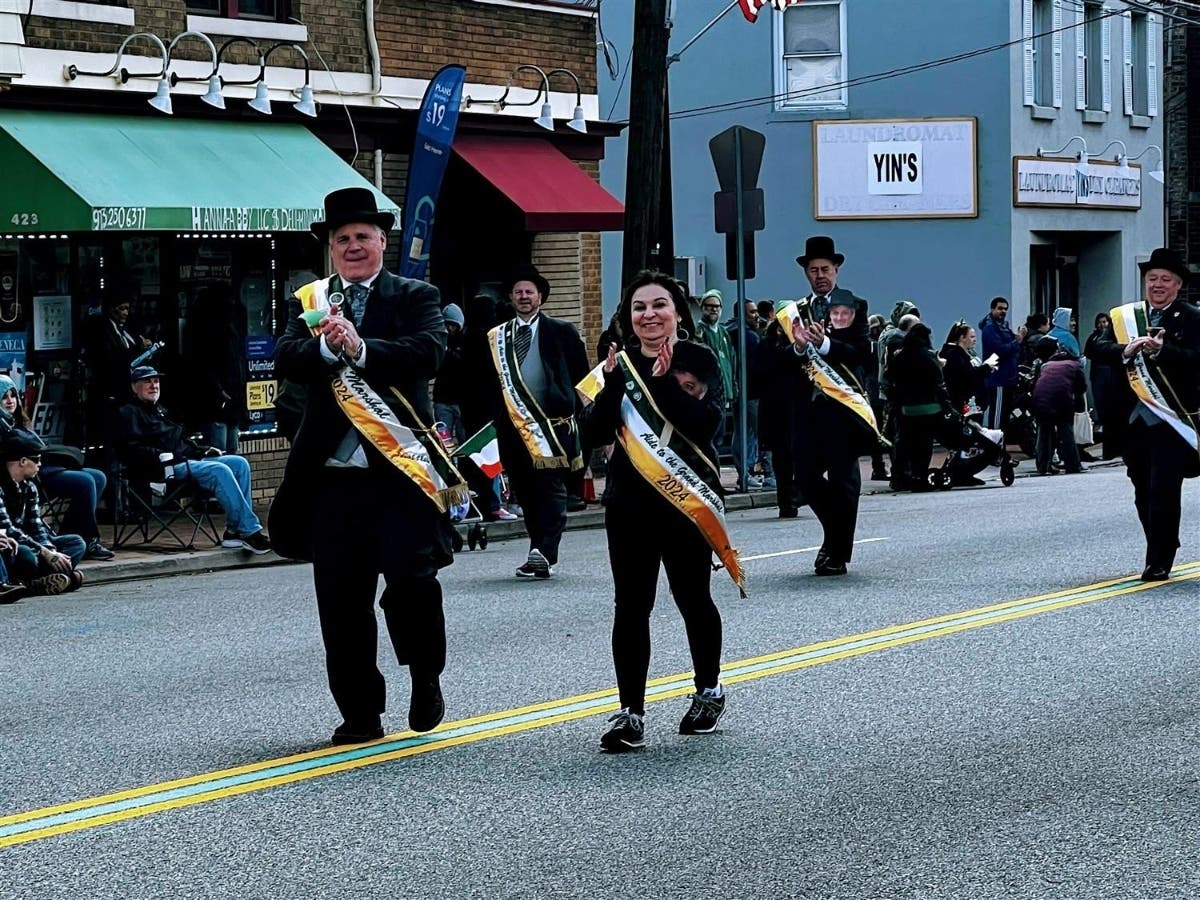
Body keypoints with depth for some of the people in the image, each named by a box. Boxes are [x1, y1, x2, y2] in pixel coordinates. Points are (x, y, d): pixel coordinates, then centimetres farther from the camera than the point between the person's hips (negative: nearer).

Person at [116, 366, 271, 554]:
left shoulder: (160, 411, 32)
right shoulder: (129, 413, 3)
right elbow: (131, 449, -13)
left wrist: (203, 450, 16)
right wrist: (161, 456, -23)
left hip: (188, 460, 10)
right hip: (167, 468, -10)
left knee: (239, 463, -7)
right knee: (219, 470, -29)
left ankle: (235, 532, -14)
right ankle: (250, 532, -30)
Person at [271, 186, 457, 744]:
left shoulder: (416, 297, 7)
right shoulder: (307, 302, 13)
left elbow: (428, 353, -11)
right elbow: (287, 359, -3)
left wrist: (360, 348, -22)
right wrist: (327, 347, -22)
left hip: (402, 467, -3)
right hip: (333, 472, 3)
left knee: (411, 580, -12)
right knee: (341, 599, 5)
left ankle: (426, 677, 15)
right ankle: (360, 713, 17)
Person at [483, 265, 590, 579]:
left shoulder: (561, 332, 6)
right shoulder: (496, 338, 13)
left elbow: (580, 375, 5)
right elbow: (490, 382, 15)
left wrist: (571, 408, -2)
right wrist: (496, 415, 5)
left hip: (552, 423, -4)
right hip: (513, 425, 4)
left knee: (551, 489, -8)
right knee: (524, 491, 6)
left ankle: (544, 554, -15)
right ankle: (541, 555, 15)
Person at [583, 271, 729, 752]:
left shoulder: (697, 360, -4)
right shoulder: (621, 363, 7)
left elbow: (706, 422, -18)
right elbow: (595, 431, -1)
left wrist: (664, 381, -23)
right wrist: (612, 382, -14)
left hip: (687, 496, -3)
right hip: (629, 500, 3)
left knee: (692, 596, 9)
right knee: (630, 605, -3)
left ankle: (709, 692, 31)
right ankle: (630, 714, -2)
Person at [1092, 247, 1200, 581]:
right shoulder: (1125, 316, 12)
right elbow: (1099, 349, 1)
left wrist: (1162, 350, -27)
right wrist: (1126, 350, -18)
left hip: (1172, 418, -5)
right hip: (1135, 418, 5)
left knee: (1163, 490, -9)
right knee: (1144, 492, 11)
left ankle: (1159, 562, -4)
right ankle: (1161, 550, 25)